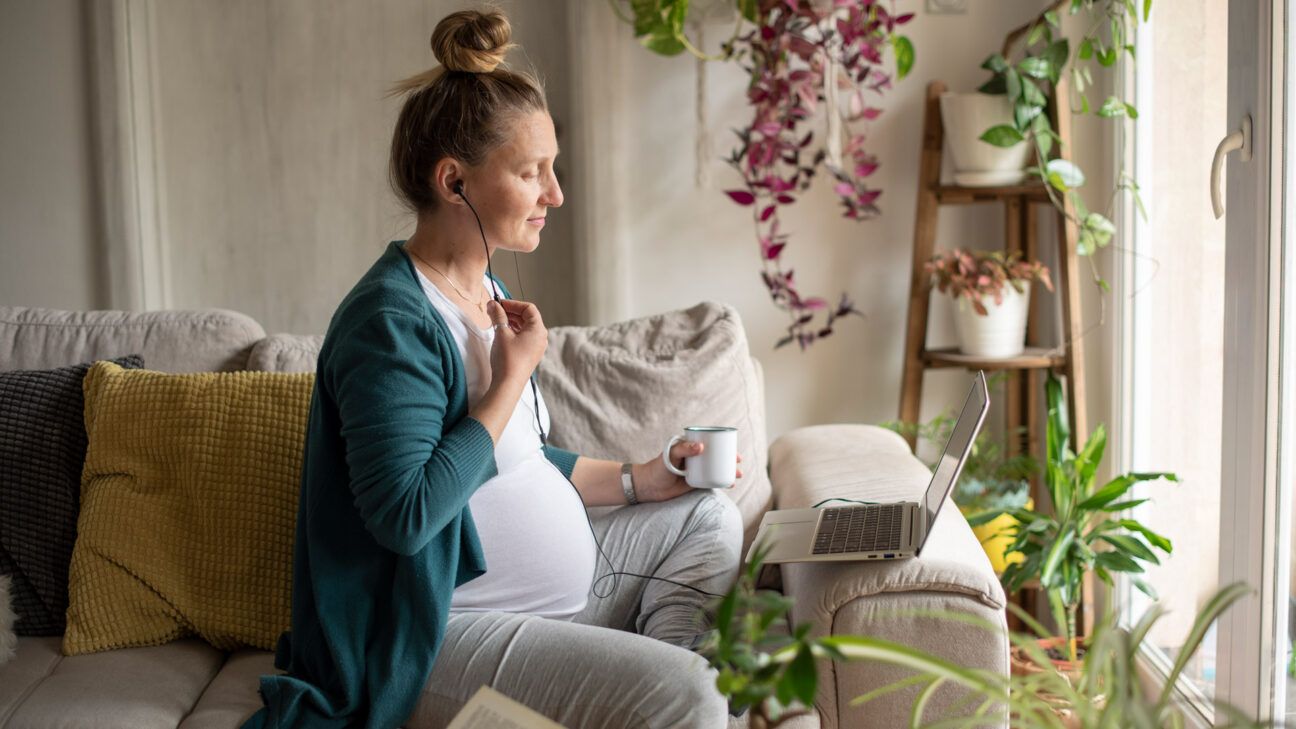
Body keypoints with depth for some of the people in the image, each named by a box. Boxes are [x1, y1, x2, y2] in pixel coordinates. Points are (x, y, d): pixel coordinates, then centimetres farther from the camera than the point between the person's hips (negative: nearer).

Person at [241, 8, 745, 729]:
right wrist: (512, 380, -22)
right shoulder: (391, 323, -21)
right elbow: (406, 514, -29)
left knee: (709, 516, 15)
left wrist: (642, 479, 10)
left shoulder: (488, 292, 9)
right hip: (446, 629, -10)